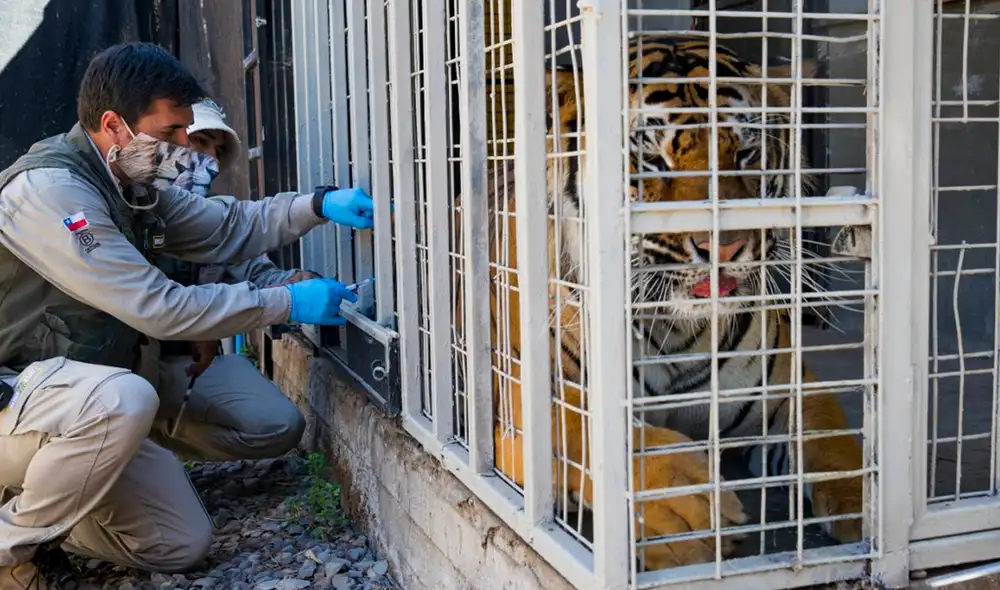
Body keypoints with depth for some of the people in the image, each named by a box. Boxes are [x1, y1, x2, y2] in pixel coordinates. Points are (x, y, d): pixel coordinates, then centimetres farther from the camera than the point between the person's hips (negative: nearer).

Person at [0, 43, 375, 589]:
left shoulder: (132, 185, 4)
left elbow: (227, 228, 10)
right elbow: (157, 307, -28)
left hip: (86, 409, 9)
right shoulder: (49, 190, -24)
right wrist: (289, 302, -23)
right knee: (124, 398, -39)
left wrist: (318, 204, -7)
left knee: (184, 543, 4)